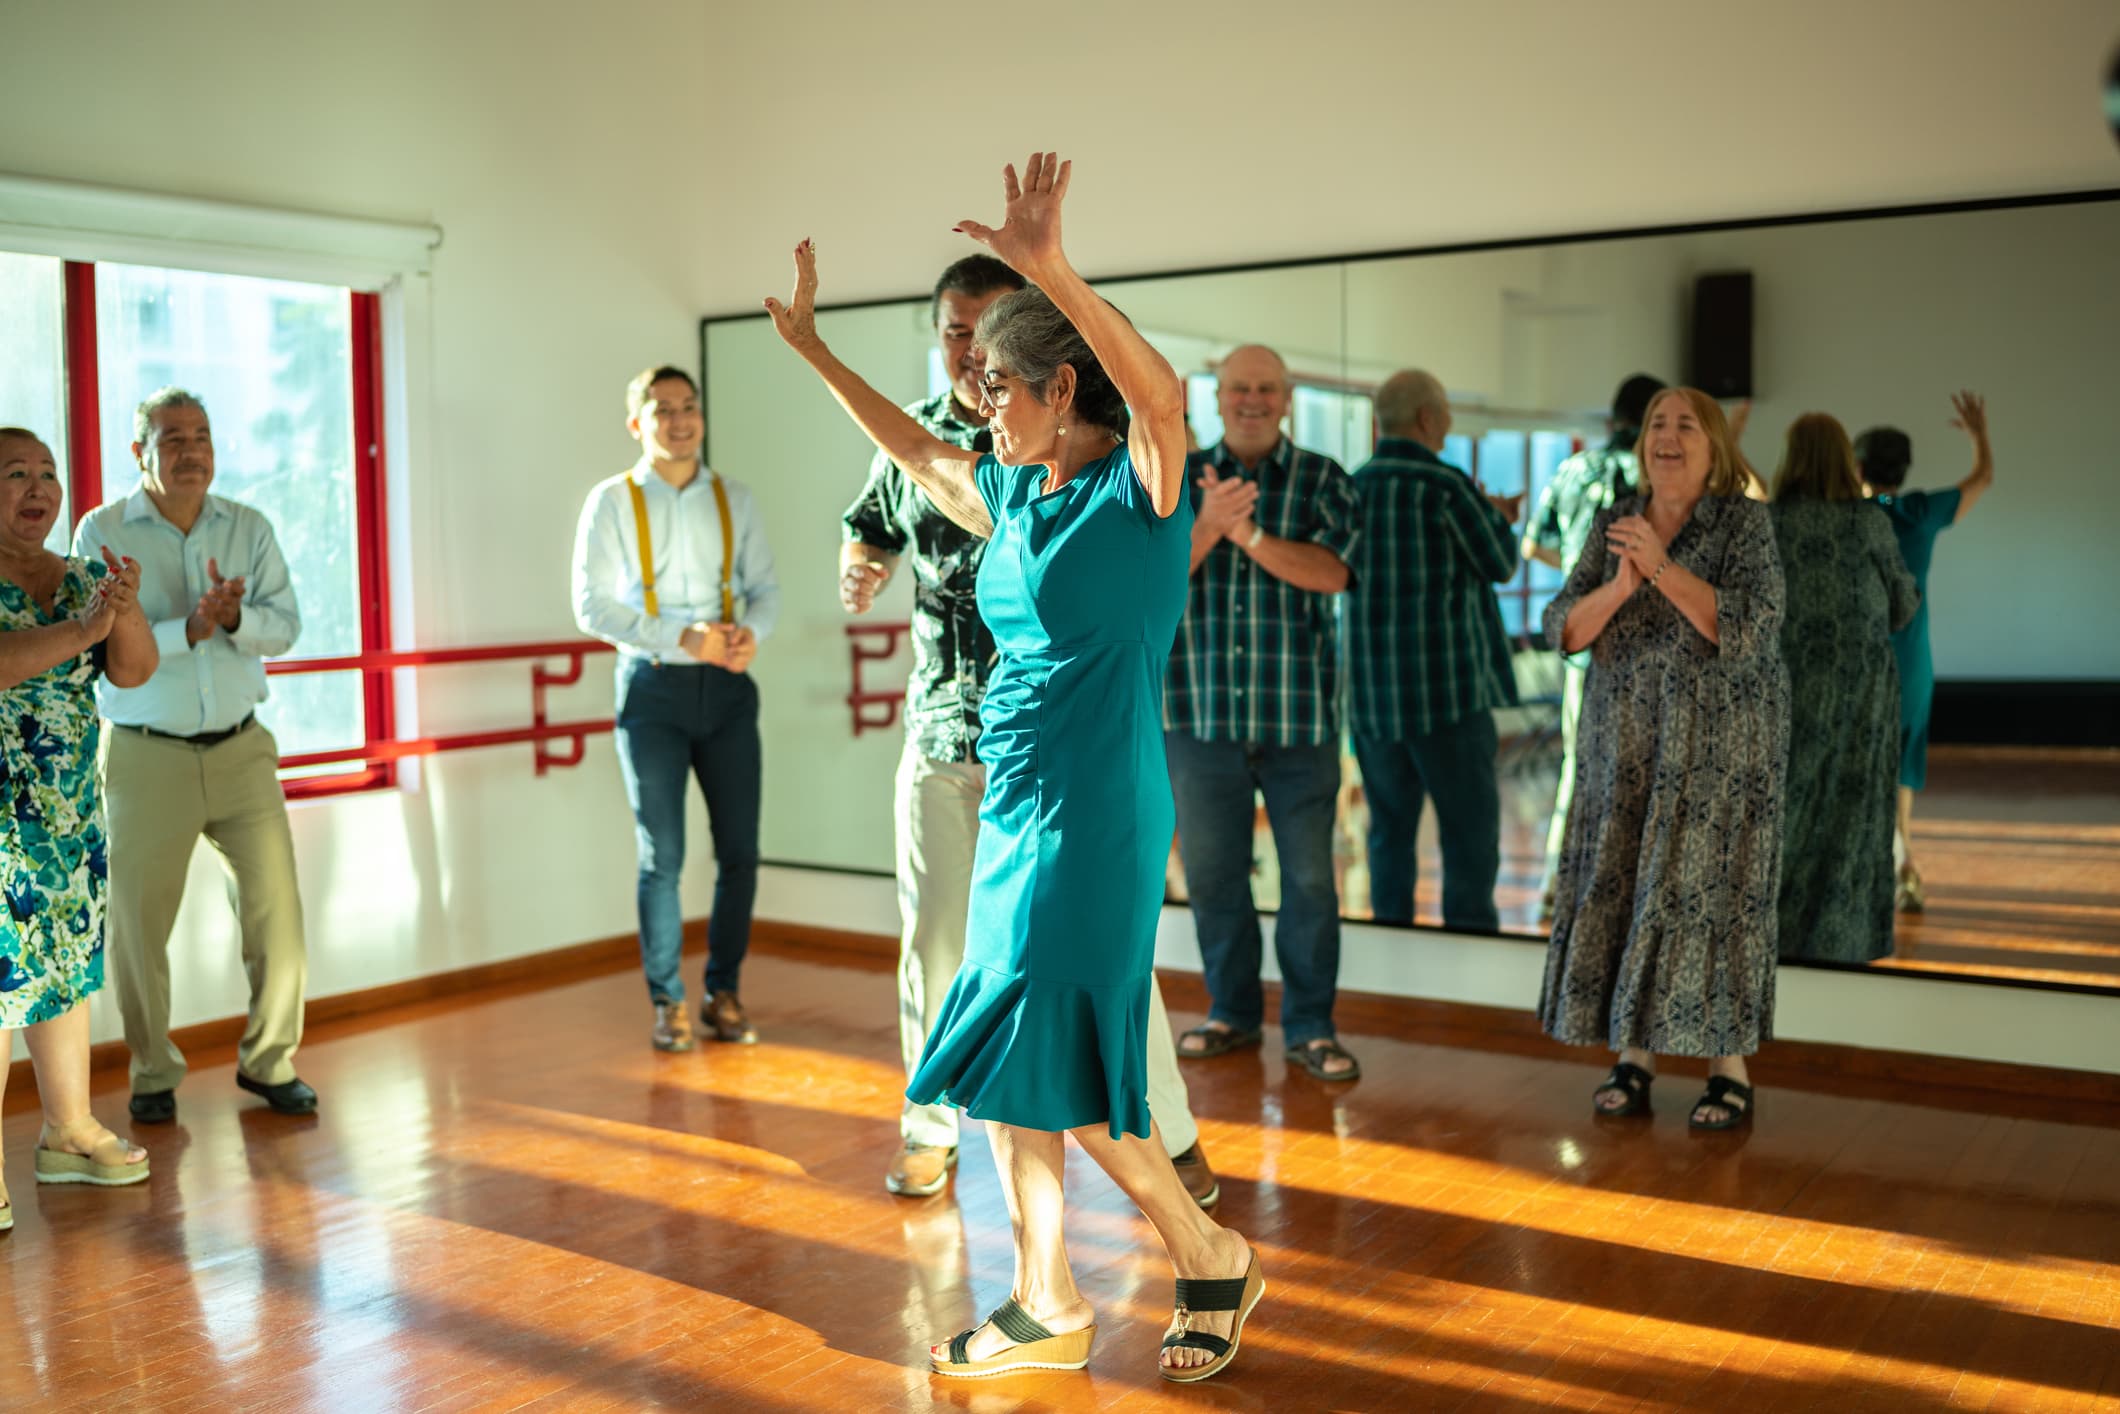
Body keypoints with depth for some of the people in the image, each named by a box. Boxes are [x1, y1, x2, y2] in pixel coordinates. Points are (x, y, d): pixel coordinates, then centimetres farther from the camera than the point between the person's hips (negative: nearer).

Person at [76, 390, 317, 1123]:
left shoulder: (249, 528, 6)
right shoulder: (103, 532, -2)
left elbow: (285, 625, -2)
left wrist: (235, 618, -21)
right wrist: (189, 629, -24)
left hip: (240, 750, 2)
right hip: (145, 757, -2)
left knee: (278, 912, 0)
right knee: (138, 921, 5)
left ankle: (269, 1062, 17)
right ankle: (153, 1075, 23)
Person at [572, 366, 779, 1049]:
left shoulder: (733, 499, 8)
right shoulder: (612, 501, -2)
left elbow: (765, 586, 8)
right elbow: (592, 606, -7)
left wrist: (750, 632, -15)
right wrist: (681, 638, -18)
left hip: (726, 687, 3)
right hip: (653, 686, -3)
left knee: (739, 849, 4)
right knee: (661, 855, 2)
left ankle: (724, 991, 19)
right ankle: (668, 1001, 16)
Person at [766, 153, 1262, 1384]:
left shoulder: (1139, 486, -10)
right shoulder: (1013, 495, 12)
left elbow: (1164, 395, -32)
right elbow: (914, 449, 28)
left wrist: (1052, 272, -44)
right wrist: (811, 345, 32)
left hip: (1095, 810, -8)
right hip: (1015, 802, 8)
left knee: (1058, 1067, -5)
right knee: (1014, 1062, 10)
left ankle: (1213, 1259, 16)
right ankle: (1048, 1307, 22)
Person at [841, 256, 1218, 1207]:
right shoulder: (914, 435, 6)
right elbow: (872, 530, 21)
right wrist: (858, 573, -1)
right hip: (942, 733, 4)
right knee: (933, 939, 9)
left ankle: (1166, 1135, 13)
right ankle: (931, 1126, 27)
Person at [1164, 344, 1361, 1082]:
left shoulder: (1322, 480, 3)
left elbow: (1331, 572, -12)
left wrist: (1246, 531, -22)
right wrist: (1207, 526, -21)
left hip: (1299, 715, -1)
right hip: (1199, 711, 2)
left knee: (1309, 876, 4)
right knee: (1211, 872, 10)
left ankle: (1309, 1026, 16)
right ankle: (1232, 1011, 26)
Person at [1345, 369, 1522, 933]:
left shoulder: (1353, 486, 8)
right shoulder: (1447, 485, -11)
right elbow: (1500, 565, 0)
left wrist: (1488, 515, 25)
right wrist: (1498, 518, 20)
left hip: (1371, 691, 6)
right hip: (1446, 688, -6)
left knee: (1390, 832, 11)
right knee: (1470, 835, 2)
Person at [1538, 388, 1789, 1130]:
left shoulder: (1745, 524, -4)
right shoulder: (1612, 524, 7)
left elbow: (1750, 630, -17)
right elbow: (1563, 629, 0)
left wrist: (1662, 567, -24)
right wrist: (1618, 586, -19)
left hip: (1718, 747, -4)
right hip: (1624, 746, 4)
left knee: (1711, 892, -4)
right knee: (1619, 888, 2)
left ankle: (1728, 1069, 6)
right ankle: (1632, 1057, 13)